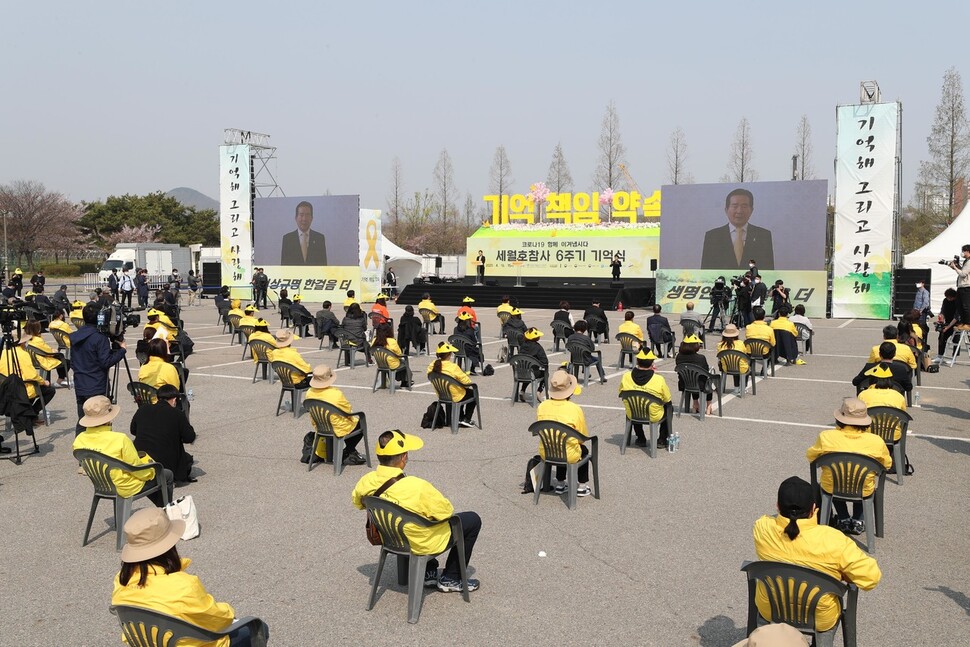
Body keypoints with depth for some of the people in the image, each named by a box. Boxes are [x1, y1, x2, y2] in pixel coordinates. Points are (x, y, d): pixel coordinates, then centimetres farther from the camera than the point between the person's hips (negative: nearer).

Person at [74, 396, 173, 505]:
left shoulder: (79, 440, -13)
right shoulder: (120, 440, -31)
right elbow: (137, 469, -21)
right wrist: (151, 469, 1)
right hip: (126, 488, -7)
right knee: (167, 475, 14)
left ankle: (160, 509, 42)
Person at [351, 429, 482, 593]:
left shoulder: (366, 482, -19)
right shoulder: (416, 487, -37)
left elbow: (356, 502, 5)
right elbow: (447, 511, -22)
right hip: (422, 544, -6)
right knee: (473, 520, 13)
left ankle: (428, 573, 40)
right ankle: (450, 579, 22)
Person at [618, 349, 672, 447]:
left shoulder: (626, 377, -16)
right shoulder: (659, 379, -23)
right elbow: (667, 400, -7)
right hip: (654, 418, -2)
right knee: (669, 407, 28)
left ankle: (641, 439, 40)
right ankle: (662, 440, 30)